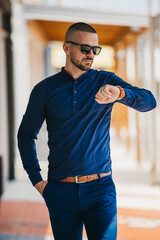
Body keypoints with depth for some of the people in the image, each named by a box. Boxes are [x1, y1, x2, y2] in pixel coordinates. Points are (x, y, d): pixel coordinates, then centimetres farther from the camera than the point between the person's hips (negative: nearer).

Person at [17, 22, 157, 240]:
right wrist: (37, 181, 4)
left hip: (100, 189, -1)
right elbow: (26, 136, 13)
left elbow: (149, 101, -9)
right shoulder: (45, 89, 5)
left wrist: (119, 93, -30)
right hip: (61, 192, 1)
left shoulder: (106, 81, 4)